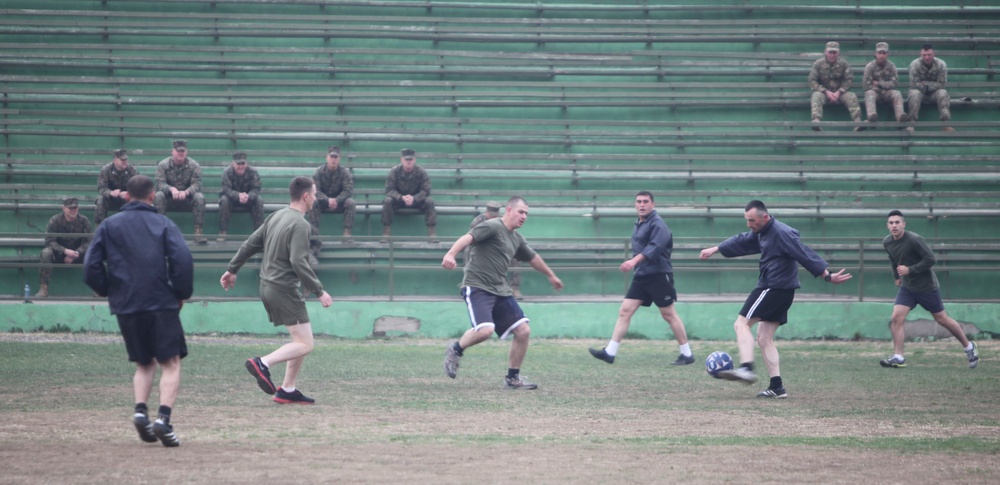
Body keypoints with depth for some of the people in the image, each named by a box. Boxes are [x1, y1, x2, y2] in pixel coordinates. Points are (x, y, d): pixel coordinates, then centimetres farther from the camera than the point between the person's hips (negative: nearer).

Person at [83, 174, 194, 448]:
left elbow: (91, 266, 2)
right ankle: (163, 418, -20)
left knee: (144, 364, 17)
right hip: (162, 303, -3)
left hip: (125, 305, 3)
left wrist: (106, 291, 16)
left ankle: (140, 410, -6)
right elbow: (182, 259, -9)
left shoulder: (109, 226, 8)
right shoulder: (163, 224, 2)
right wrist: (182, 293, 3)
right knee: (170, 363, -1)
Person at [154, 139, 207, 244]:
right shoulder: (163, 165, -5)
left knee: (199, 197, -29)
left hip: (187, 198, 0)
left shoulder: (194, 165, -4)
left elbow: (196, 184, -14)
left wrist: (186, 192, -36)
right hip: (169, 198, 0)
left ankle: (198, 230, -28)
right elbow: (160, 183, -16)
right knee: (158, 195, -31)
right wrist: (172, 189, -38)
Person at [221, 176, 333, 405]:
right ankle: (263, 363, -18)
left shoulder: (276, 216, 11)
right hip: (284, 289, -9)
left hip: (268, 287, 9)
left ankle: (287, 390, 12)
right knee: (304, 345, -7)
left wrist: (232, 269, 24)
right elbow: (298, 262, -22)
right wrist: (319, 292, -18)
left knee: (301, 341, 15)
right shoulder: (299, 224, -15)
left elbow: (250, 244, 15)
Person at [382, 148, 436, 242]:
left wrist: (414, 198, -31)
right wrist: (402, 197, -32)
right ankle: (385, 234, -29)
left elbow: (426, 190, -12)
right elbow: (389, 190, -14)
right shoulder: (394, 171, -12)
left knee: (429, 201, -28)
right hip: (399, 199, 0)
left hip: (416, 199, 0)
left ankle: (431, 234, -24)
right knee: (387, 201, -32)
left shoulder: (421, 172, -12)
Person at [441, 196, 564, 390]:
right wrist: (451, 254, -44)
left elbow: (532, 257, 35)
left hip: (500, 291, 8)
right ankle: (456, 349, 3)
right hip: (477, 287, -8)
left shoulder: (516, 238, 17)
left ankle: (513, 378, 15)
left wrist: (551, 276, 49)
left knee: (523, 331, 1)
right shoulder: (492, 227, -9)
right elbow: (468, 238, -25)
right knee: (485, 329, -28)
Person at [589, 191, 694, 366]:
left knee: (669, 314, -2)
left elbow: (655, 246, -28)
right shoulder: (639, 225, 15)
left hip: (659, 276, -8)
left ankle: (687, 354, 8)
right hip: (641, 277, 8)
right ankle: (610, 352, -5)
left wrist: (635, 260, -38)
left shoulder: (657, 224, -12)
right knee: (624, 311, -1)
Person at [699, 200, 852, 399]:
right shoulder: (761, 233, 13)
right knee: (764, 338, 9)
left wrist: (827, 275, -25)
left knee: (741, 324, -10)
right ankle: (777, 387, 4)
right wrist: (715, 249, 37)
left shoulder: (781, 233, -16)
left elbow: (804, 254, -21)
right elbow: (741, 242, 29)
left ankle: (746, 368, -25)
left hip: (775, 287, -10)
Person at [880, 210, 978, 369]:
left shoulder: (914, 240, -24)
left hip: (927, 287, -5)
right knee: (896, 318, -13)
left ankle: (969, 347, 25)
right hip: (907, 287, 5)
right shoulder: (887, 242, -2)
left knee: (942, 319, 6)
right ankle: (898, 357, -11)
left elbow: (931, 259, -23)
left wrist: (910, 270, -24)